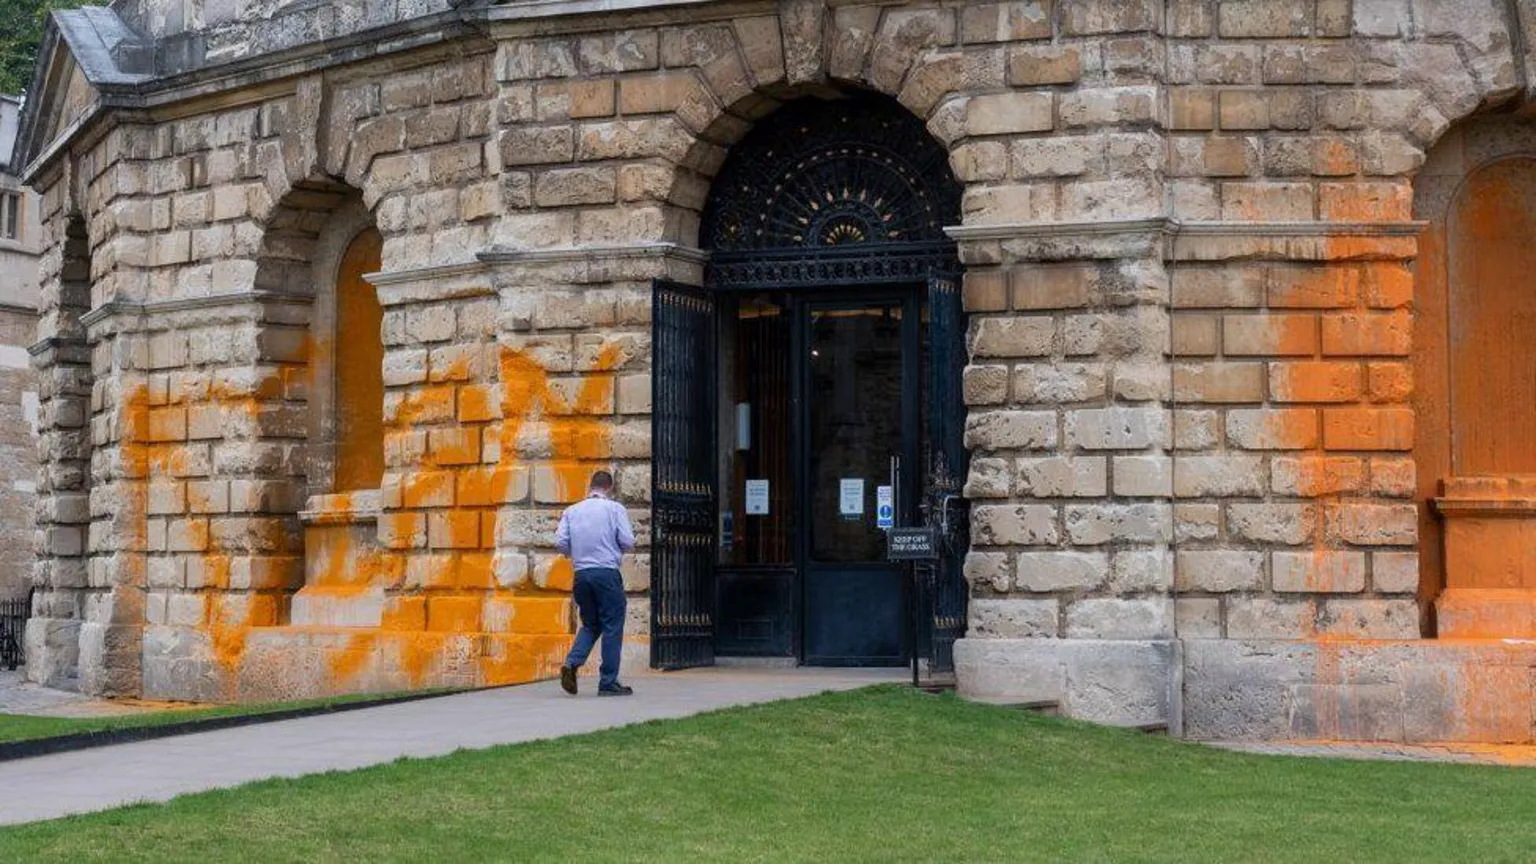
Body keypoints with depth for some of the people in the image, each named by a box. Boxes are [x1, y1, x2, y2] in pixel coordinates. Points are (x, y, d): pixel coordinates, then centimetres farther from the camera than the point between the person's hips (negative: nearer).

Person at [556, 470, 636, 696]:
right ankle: (608, 682, 3)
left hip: (581, 574, 4)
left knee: (590, 624, 18)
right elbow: (628, 541, -7)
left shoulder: (572, 511, 9)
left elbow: (560, 542, 1)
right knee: (612, 627, 3)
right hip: (607, 572, -4)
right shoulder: (615, 508, -1)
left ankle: (572, 663, -4)